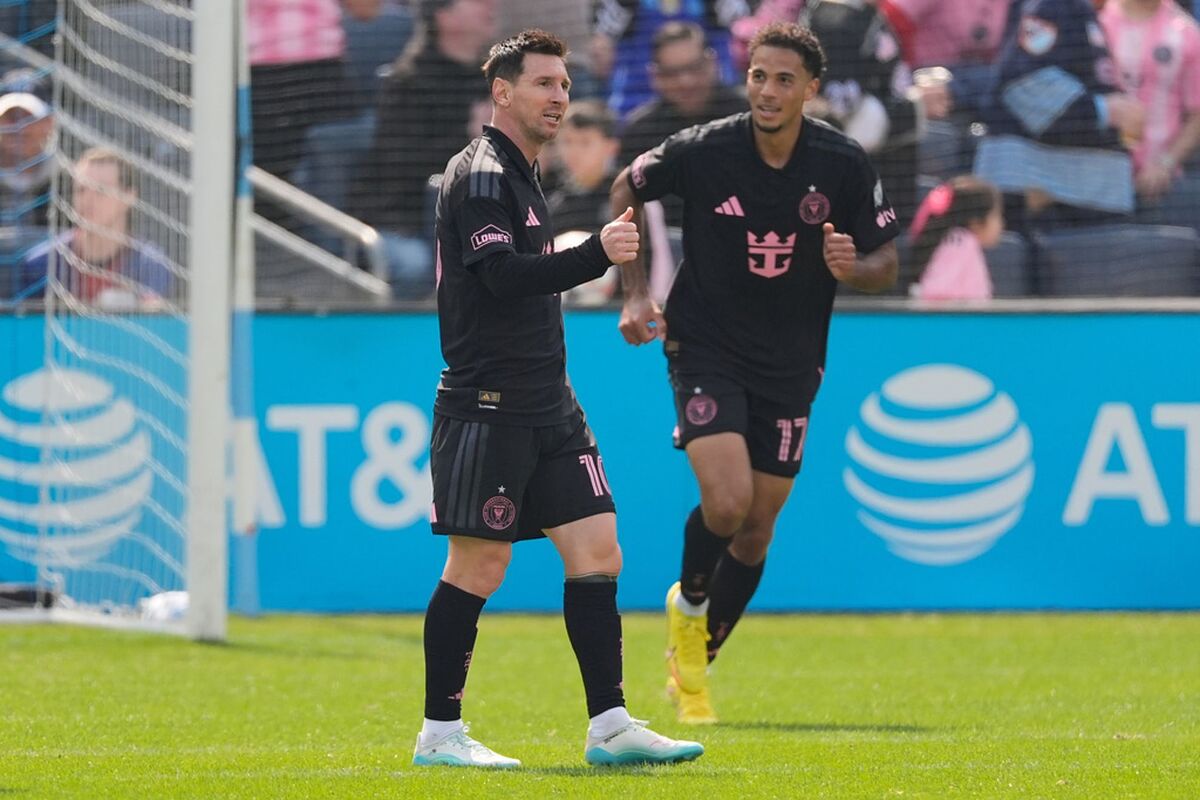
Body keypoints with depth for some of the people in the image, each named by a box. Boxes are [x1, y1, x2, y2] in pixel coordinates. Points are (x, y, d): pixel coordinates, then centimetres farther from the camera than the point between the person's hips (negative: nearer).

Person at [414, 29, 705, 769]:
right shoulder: (481, 176, -11)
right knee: (477, 568, -4)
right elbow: (502, 276, -25)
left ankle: (610, 726, 1)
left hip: (548, 409, 9)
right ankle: (440, 733, 4)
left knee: (597, 552, 1)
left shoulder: (520, 177, 19)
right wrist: (596, 254, -31)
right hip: (487, 407, -9)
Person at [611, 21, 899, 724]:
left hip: (789, 368, 3)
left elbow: (886, 264, 0)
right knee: (727, 500, -21)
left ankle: (694, 664, 28)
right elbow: (626, 191, 6)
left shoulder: (845, 165, -9)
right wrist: (636, 292, 0)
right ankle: (688, 603, 10)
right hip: (706, 352, -3)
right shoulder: (702, 151, -13)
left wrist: (853, 268, -24)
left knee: (756, 530, 8)